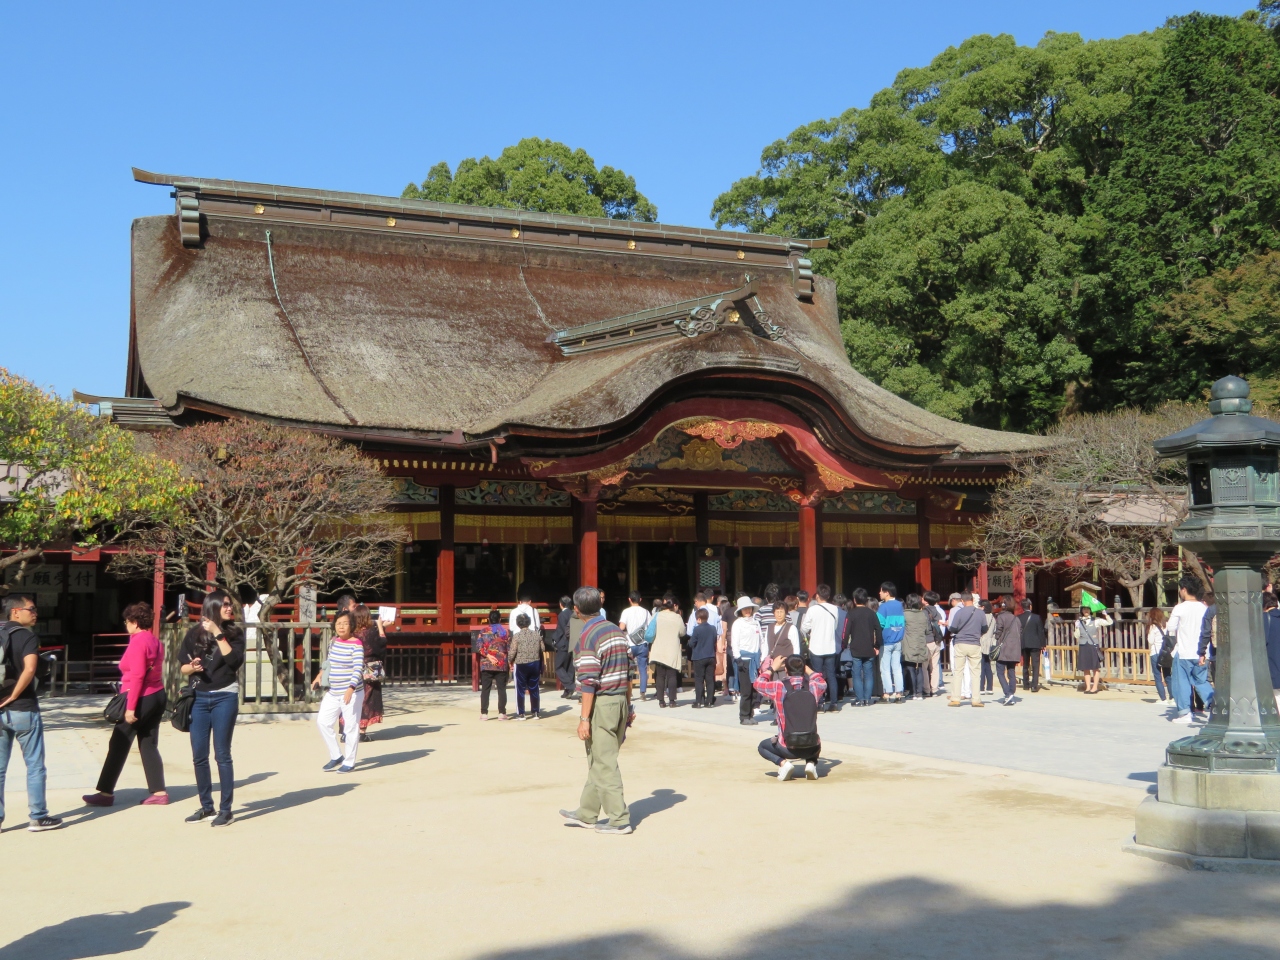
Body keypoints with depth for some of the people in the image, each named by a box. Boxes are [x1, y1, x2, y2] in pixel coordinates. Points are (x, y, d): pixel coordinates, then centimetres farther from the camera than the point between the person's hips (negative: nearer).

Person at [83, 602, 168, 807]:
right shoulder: (155, 642, 12)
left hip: (141, 698, -8)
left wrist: (130, 707, -20)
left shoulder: (138, 642, -14)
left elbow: (137, 676, -20)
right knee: (149, 746, 10)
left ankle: (106, 793, 7)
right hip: (158, 696, 9)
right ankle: (159, 792, 7)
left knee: (118, 746, 1)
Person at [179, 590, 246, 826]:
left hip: (224, 698, -3)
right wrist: (192, 667, -14)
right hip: (199, 698, 3)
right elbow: (182, 667, 8)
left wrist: (218, 634, -15)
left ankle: (225, 809, 4)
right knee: (199, 756, 5)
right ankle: (206, 807, 18)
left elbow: (235, 660, -14)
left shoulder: (234, 633, 2)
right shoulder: (194, 633, 6)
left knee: (222, 754, -3)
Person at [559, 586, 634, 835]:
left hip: (601, 704, -8)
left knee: (604, 764, 0)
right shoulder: (617, 631, 10)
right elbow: (628, 673, 13)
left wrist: (584, 718, -15)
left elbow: (589, 682, -18)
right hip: (621, 701, 8)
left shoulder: (588, 637, -14)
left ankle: (619, 820, 3)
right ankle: (587, 814, 25)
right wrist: (628, 707, 20)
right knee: (598, 762, 16)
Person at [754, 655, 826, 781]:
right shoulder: (813, 686, -2)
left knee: (763, 746, 27)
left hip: (788, 749, -2)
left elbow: (758, 683, 11)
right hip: (811, 748, 2)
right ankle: (811, 763, 9)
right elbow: (822, 682, 24)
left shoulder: (778, 687, -9)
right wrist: (805, 667, 28)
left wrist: (772, 667, 21)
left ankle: (783, 763, 0)